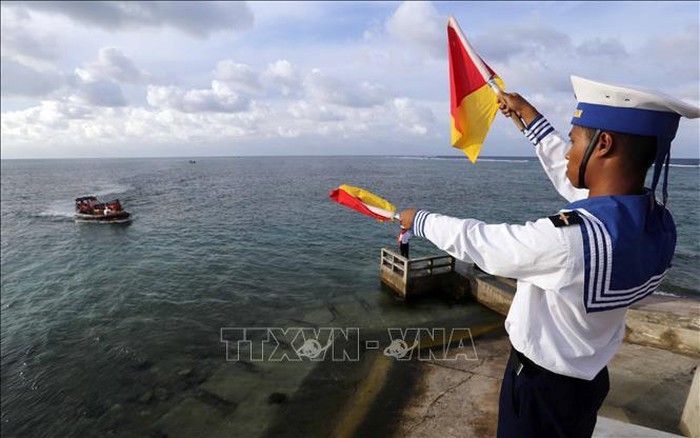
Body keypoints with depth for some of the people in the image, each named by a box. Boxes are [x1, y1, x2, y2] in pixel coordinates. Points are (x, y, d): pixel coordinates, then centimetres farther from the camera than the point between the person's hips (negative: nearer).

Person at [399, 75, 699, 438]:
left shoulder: (568, 238, -38)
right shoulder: (658, 222, -12)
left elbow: (473, 240, -24)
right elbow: (567, 176, 2)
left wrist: (418, 220, -5)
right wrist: (529, 115, 12)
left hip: (541, 385, -6)